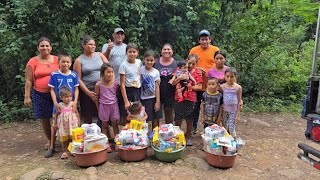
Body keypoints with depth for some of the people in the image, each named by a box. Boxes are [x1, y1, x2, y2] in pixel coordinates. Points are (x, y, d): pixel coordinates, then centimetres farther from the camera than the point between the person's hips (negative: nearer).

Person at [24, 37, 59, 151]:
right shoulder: (33, 62, 0)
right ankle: (50, 140, 28)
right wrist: (27, 96, -4)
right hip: (40, 95, 0)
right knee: (44, 119, 9)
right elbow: (28, 81, 0)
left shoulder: (57, 60, 2)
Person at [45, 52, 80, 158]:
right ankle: (52, 147, 20)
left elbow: (76, 89, 0)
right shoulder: (54, 75, -6)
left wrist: (75, 101, -11)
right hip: (59, 103, -1)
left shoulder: (74, 75, -3)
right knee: (55, 124, 8)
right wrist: (55, 103, -12)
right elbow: (52, 90, -3)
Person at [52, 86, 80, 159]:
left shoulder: (72, 104, -4)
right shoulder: (60, 105, -5)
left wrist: (78, 121, 3)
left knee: (73, 138, 5)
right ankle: (65, 152, 20)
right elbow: (56, 114, 5)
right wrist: (55, 123, 7)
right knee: (64, 139, 9)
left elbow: (76, 113, 3)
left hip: (72, 124, 0)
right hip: (63, 125, 0)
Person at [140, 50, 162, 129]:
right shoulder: (140, 69, -5)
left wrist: (158, 102, -7)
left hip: (153, 98, 1)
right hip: (143, 98, -1)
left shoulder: (156, 72, -2)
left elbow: (157, 87, -3)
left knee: (155, 119, 8)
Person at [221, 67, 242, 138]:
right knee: (224, 128, 9)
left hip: (233, 111, -2)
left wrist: (238, 114, -4)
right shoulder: (222, 87, -2)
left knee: (231, 128, -1)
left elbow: (239, 102, -2)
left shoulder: (238, 87, -6)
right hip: (224, 110, 2)